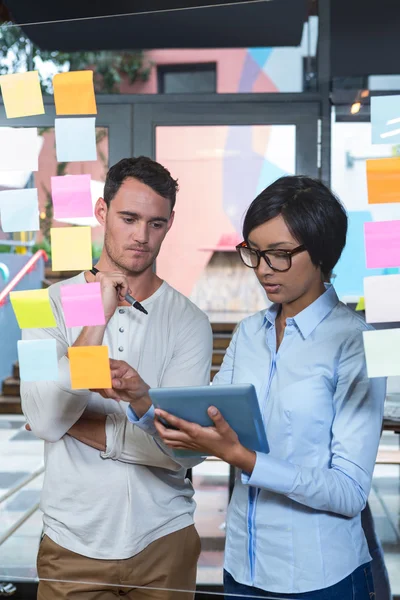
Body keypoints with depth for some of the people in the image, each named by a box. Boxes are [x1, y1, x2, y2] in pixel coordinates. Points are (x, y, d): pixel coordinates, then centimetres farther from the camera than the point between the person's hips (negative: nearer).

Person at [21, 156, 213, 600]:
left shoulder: (188, 321, -6)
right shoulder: (52, 305, -4)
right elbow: (44, 422, -16)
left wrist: (110, 412, -23)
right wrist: (97, 320, -20)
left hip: (164, 540, 1)